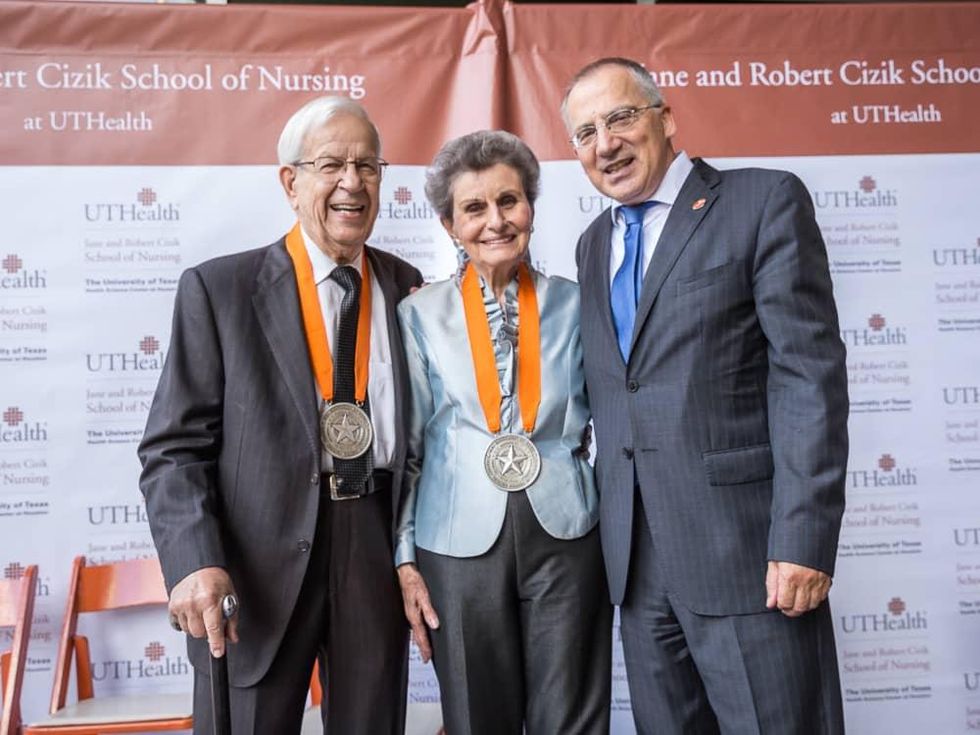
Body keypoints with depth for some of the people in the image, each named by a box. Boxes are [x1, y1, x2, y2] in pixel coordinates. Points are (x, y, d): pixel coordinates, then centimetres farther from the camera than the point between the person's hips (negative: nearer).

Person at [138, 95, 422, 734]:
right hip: (258, 565, -2)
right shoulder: (219, 289, -1)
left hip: (380, 552, 3)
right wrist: (195, 563, -18)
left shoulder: (409, 290, 8)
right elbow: (175, 447, -5)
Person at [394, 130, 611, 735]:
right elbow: (406, 447, 4)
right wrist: (404, 559, 1)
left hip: (566, 536, 1)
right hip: (461, 545, 0)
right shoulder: (421, 315, 2)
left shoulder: (574, 305, 4)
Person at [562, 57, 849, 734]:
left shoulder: (765, 201, -3)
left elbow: (810, 371, -10)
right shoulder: (593, 244, 16)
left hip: (745, 548, -5)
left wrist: (803, 538, -16)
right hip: (635, 557, 6)